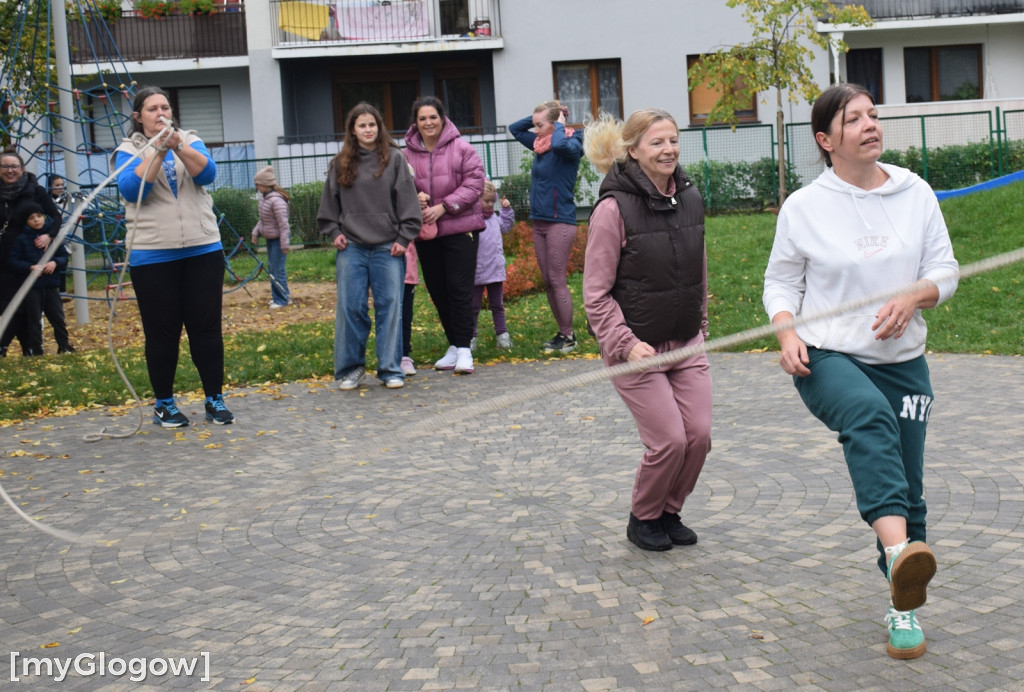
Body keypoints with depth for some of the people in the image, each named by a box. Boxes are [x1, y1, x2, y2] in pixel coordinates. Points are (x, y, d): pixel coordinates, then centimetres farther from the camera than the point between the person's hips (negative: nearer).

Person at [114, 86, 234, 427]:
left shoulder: (189, 141, 10)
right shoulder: (128, 151, 3)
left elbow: (207, 172, -8)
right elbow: (131, 189, -14)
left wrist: (178, 147, -23)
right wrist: (159, 150, -21)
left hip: (203, 250, 2)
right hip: (152, 257, -2)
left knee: (207, 328, 3)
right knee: (162, 333, 4)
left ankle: (215, 400, 13)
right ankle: (164, 404, 16)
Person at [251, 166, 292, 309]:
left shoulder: (277, 200, -24)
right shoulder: (263, 197, 6)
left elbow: (283, 223, -23)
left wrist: (285, 244, -23)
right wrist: (256, 232, 12)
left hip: (278, 239, -10)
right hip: (270, 238, 10)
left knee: (277, 270, -7)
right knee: (274, 268, 16)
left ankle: (281, 299, 2)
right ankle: (283, 295, 26)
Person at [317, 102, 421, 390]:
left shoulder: (394, 159, 4)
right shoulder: (341, 163, 9)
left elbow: (408, 202, 3)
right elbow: (329, 204, 17)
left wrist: (404, 238, -3)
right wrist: (334, 232, 6)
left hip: (387, 248, -1)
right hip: (351, 247, 2)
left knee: (389, 306, -1)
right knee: (350, 307, 0)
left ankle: (391, 369, 7)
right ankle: (350, 367, 11)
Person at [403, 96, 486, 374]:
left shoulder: (461, 148, -4)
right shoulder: (407, 154, 4)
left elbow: (474, 183, -8)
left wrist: (442, 207, -15)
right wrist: (413, 199, -13)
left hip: (460, 229, -4)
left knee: (459, 288, -7)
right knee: (437, 291, 10)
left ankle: (464, 348, -1)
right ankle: (454, 346, 22)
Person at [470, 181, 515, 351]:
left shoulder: (494, 218, 7)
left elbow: (506, 226, 26)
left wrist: (507, 209, 18)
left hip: (496, 271, 6)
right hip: (476, 272, -6)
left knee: (497, 305, 14)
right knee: (473, 307, 6)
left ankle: (502, 334, 20)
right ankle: (471, 337, 13)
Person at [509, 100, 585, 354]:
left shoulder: (569, 145, -11)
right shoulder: (540, 144, 11)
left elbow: (561, 144, -35)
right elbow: (514, 128, 24)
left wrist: (559, 124, -15)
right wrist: (538, 116, 9)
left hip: (560, 221, -8)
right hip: (539, 221, 8)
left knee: (557, 281, -5)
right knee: (548, 282, 10)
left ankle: (568, 336, 3)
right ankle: (562, 333, 17)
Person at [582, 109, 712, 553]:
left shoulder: (689, 198, 4)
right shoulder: (614, 209, -15)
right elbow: (596, 293, -13)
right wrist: (625, 344, -21)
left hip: (686, 344, 6)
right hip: (636, 349, -6)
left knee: (699, 435, 0)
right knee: (669, 440, -8)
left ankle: (670, 513, 25)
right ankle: (642, 520, 18)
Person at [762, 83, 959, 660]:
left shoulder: (916, 194, 5)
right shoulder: (804, 207, -1)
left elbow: (945, 271, 9)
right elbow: (781, 283, 7)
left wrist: (912, 297, -13)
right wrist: (787, 333, -13)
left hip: (901, 362, 4)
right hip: (827, 359, -3)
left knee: (908, 491, 6)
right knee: (870, 415, -38)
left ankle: (904, 605, 26)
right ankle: (899, 551, -54)